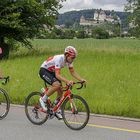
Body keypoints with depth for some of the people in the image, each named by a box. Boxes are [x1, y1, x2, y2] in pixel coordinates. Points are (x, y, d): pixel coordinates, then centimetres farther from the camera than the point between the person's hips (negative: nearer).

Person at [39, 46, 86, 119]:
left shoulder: (69, 60, -10)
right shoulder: (59, 59, -33)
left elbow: (73, 72, -2)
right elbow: (57, 75, -40)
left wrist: (81, 79, -17)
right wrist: (67, 81, -54)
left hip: (51, 72, 8)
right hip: (44, 71, -8)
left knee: (60, 91, -2)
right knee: (57, 85, -31)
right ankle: (43, 99, -12)